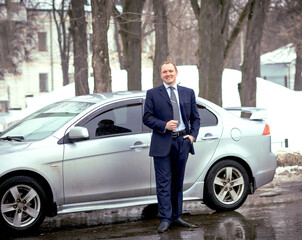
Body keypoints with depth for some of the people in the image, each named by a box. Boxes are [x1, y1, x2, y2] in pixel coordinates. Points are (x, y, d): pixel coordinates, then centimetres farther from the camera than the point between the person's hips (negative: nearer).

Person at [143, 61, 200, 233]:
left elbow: (195, 118, 15)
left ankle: (176, 216, 20)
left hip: (182, 141, 3)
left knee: (178, 182, 11)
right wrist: (164, 125, -16)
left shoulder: (188, 93, 12)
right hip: (163, 143, -3)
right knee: (164, 183, -5)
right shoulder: (153, 94, 3)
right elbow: (147, 117, -2)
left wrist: (193, 135, -1)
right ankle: (165, 219, -2)